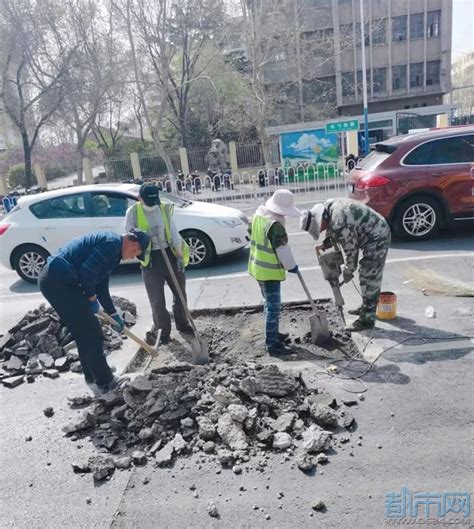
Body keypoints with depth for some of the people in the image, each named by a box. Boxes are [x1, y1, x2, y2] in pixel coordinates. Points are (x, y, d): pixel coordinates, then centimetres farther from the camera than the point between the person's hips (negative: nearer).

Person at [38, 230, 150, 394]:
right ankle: (104, 383, 9)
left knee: (85, 333, 18)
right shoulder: (112, 242, -12)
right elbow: (87, 272, -21)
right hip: (58, 280, -11)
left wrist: (113, 314, 26)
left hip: (53, 279, 11)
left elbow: (102, 286, 25)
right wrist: (91, 297, -4)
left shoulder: (112, 248, 20)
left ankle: (93, 378, 30)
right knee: (91, 334, -3)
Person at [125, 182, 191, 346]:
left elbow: (174, 233, 0)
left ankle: (182, 323, 32)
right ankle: (163, 330, 20)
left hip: (169, 253, 3)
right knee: (157, 298, 2)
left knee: (180, 291, 13)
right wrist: (146, 235, -22)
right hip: (150, 258, -2)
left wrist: (180, 255, -8)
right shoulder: (132, 212, -4)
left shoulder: (164, 209, 1)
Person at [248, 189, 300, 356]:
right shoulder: (275, 224, -24)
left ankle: (273, 334, 37)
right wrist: (291, 266, -6)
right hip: (270, 272, -10)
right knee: (273, 307, -2)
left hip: (258, 267, 10)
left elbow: (251, 233, 18)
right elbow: (282, 249, -21)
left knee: (269, 304, 22)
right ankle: (272, 345, 4)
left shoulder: (258, 215, 5)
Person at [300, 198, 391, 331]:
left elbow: (351, 250, -19)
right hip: (375, 235, 10)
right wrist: (326, 243, 4)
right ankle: (366, 308, 37)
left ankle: (367, 320, 0)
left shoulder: (339, 224, -30)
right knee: (369, 277, 21)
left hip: (377, 238, -10)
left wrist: (348, 272, -5)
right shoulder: (328, 207, -2)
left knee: (369, 279, -7)